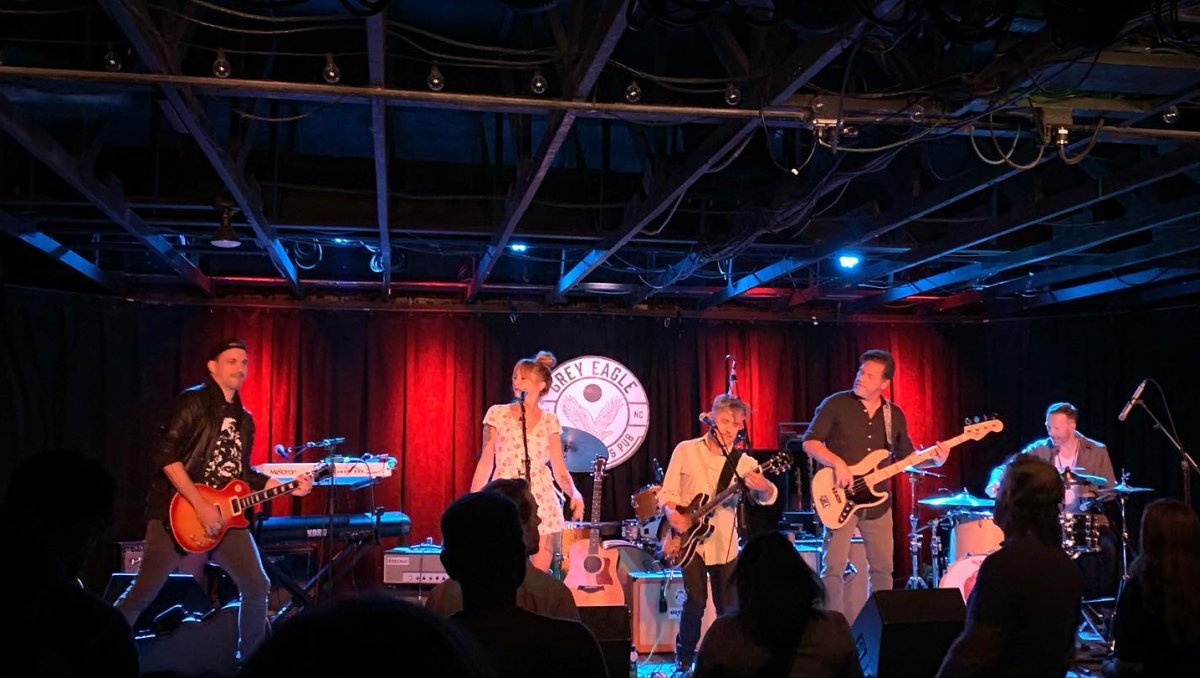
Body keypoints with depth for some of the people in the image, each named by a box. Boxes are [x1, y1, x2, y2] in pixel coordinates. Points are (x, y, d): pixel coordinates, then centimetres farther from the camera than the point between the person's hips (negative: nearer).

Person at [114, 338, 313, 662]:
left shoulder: (244, 419, 16)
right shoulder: (194, 401, -7)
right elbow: (166, 455, -16)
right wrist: (200, 505, -20)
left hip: (225, 516, 7)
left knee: (257, 587, 5)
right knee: (143, 593, -5)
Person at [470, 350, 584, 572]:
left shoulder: (550, 421, 7)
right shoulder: (497, 414, 4)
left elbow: (560, 470, 5)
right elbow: (485, 464, 5)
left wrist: (574, 493, -15)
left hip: (542, 505, 1)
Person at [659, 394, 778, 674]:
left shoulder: (743, 462, -2)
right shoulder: (685, 451, -2)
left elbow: (768, 496, -17)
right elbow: (667, 491, 1)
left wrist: (763, 487, -41)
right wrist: (672, 512, -19)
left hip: (725, 544, 2)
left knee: (728, 606, 4)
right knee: (696, 600, -11)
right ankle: (684, 658, 12)